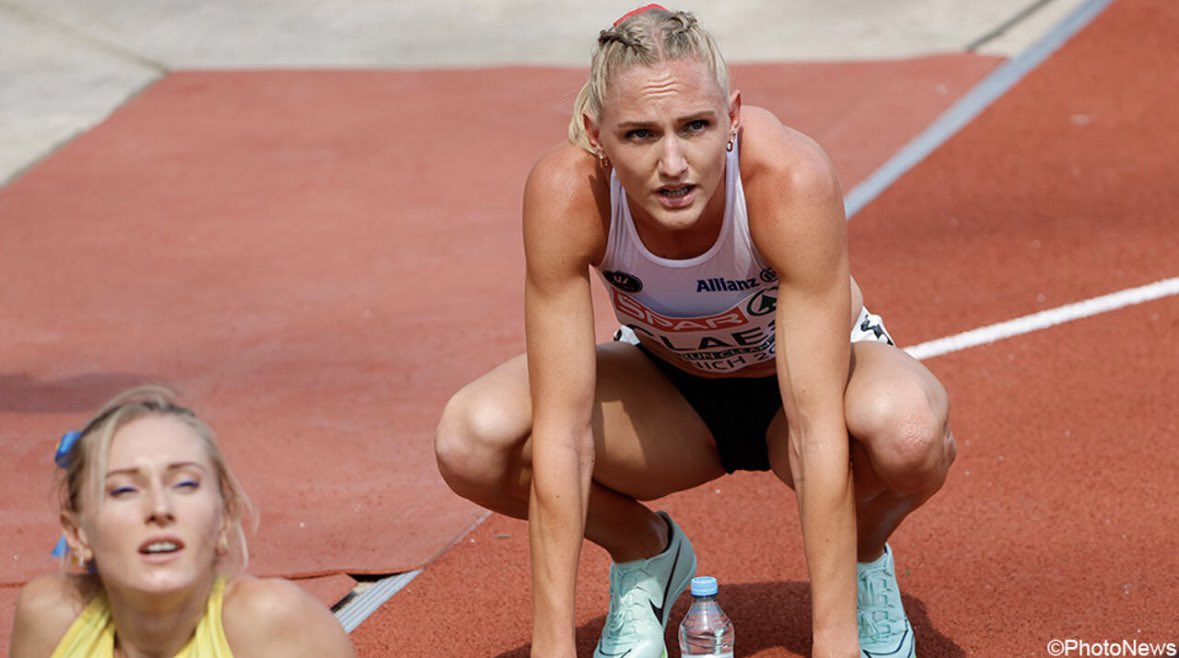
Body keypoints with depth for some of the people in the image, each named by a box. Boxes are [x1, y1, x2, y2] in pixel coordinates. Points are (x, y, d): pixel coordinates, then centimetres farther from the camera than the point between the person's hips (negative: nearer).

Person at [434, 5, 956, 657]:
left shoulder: (789, 180, -36)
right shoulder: (565, 192, -31)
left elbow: (818, 433, -37)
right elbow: (560, 434, -30)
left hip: (800, 380, -2)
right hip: (669, 390, 2)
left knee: (908, 431, -37)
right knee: (471, 439, -26)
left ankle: (865, 559, 0)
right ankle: (644, 554, 5)